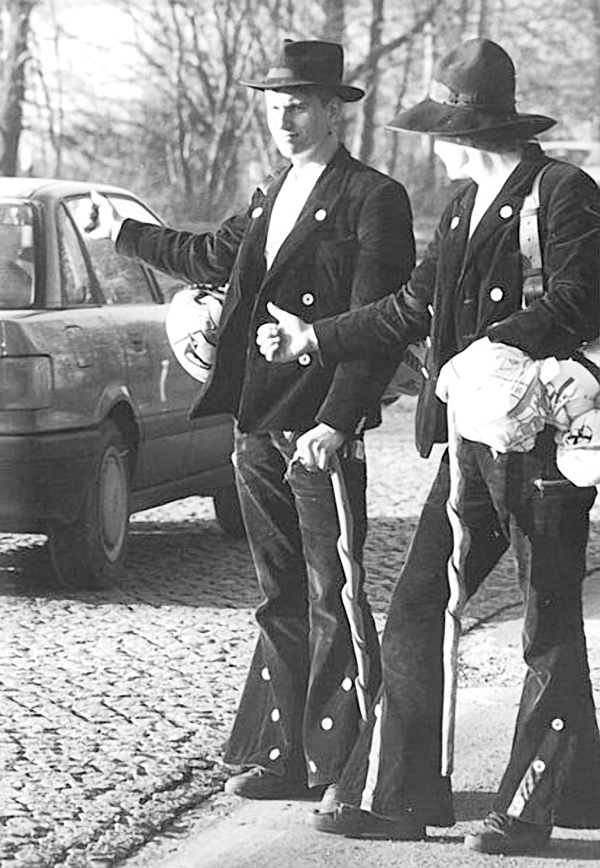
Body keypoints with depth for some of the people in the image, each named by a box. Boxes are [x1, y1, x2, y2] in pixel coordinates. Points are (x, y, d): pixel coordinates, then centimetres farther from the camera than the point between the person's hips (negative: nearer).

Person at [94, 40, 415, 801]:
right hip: (258, 425, 8)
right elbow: (210, 257, 34)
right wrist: (122, 234, 40)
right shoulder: (272, 197, 16)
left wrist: (337, 422, -22)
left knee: (334, 598, -3)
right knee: (281, 599, 12)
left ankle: (346, 768, 3)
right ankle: (282, 755, 17)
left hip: (322, 431, -8)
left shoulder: (374, 200, -9)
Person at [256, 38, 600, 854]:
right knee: (415, 615, 7)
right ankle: (393, 796, 12)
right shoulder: (465, 204, 16)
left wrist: (492, 351, -22)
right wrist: (314, 340, 23)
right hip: (471, 444, 8)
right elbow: (412, 308, 22)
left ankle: (532, 808, 11)